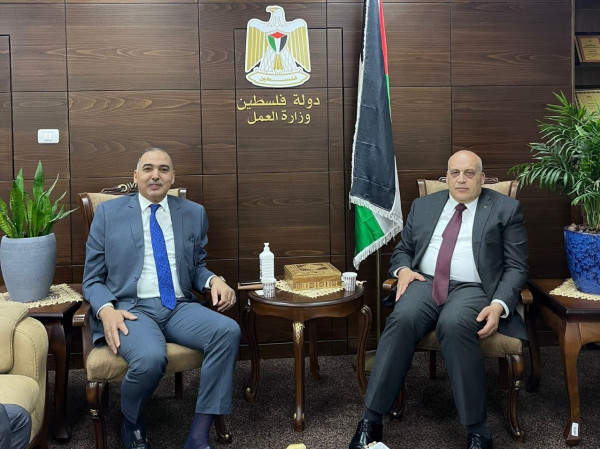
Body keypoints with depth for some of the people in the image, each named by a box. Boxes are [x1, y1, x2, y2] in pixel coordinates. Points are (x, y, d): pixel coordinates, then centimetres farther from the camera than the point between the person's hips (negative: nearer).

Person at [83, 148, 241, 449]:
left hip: (179, 308, 3)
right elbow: (92, 279, 7)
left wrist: (214, 280, -3)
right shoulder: (108, 213, 7)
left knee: (228, 330, -28)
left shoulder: (194, 213, 14)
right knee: (150, 358, -36)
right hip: (130, 308, -3)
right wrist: (106, 309, -15)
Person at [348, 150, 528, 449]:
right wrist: (403, 269, -2)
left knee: (454, 325, -37)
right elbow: (403, 249, 23)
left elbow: (516, 266, 3)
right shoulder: (423, 206, 18)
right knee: (402, 319, -31)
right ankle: (370, 420, -26)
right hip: (425, 282, 3)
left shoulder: (506, 209, 8)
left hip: (473, 288, -2)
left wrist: (499, 305, -15)